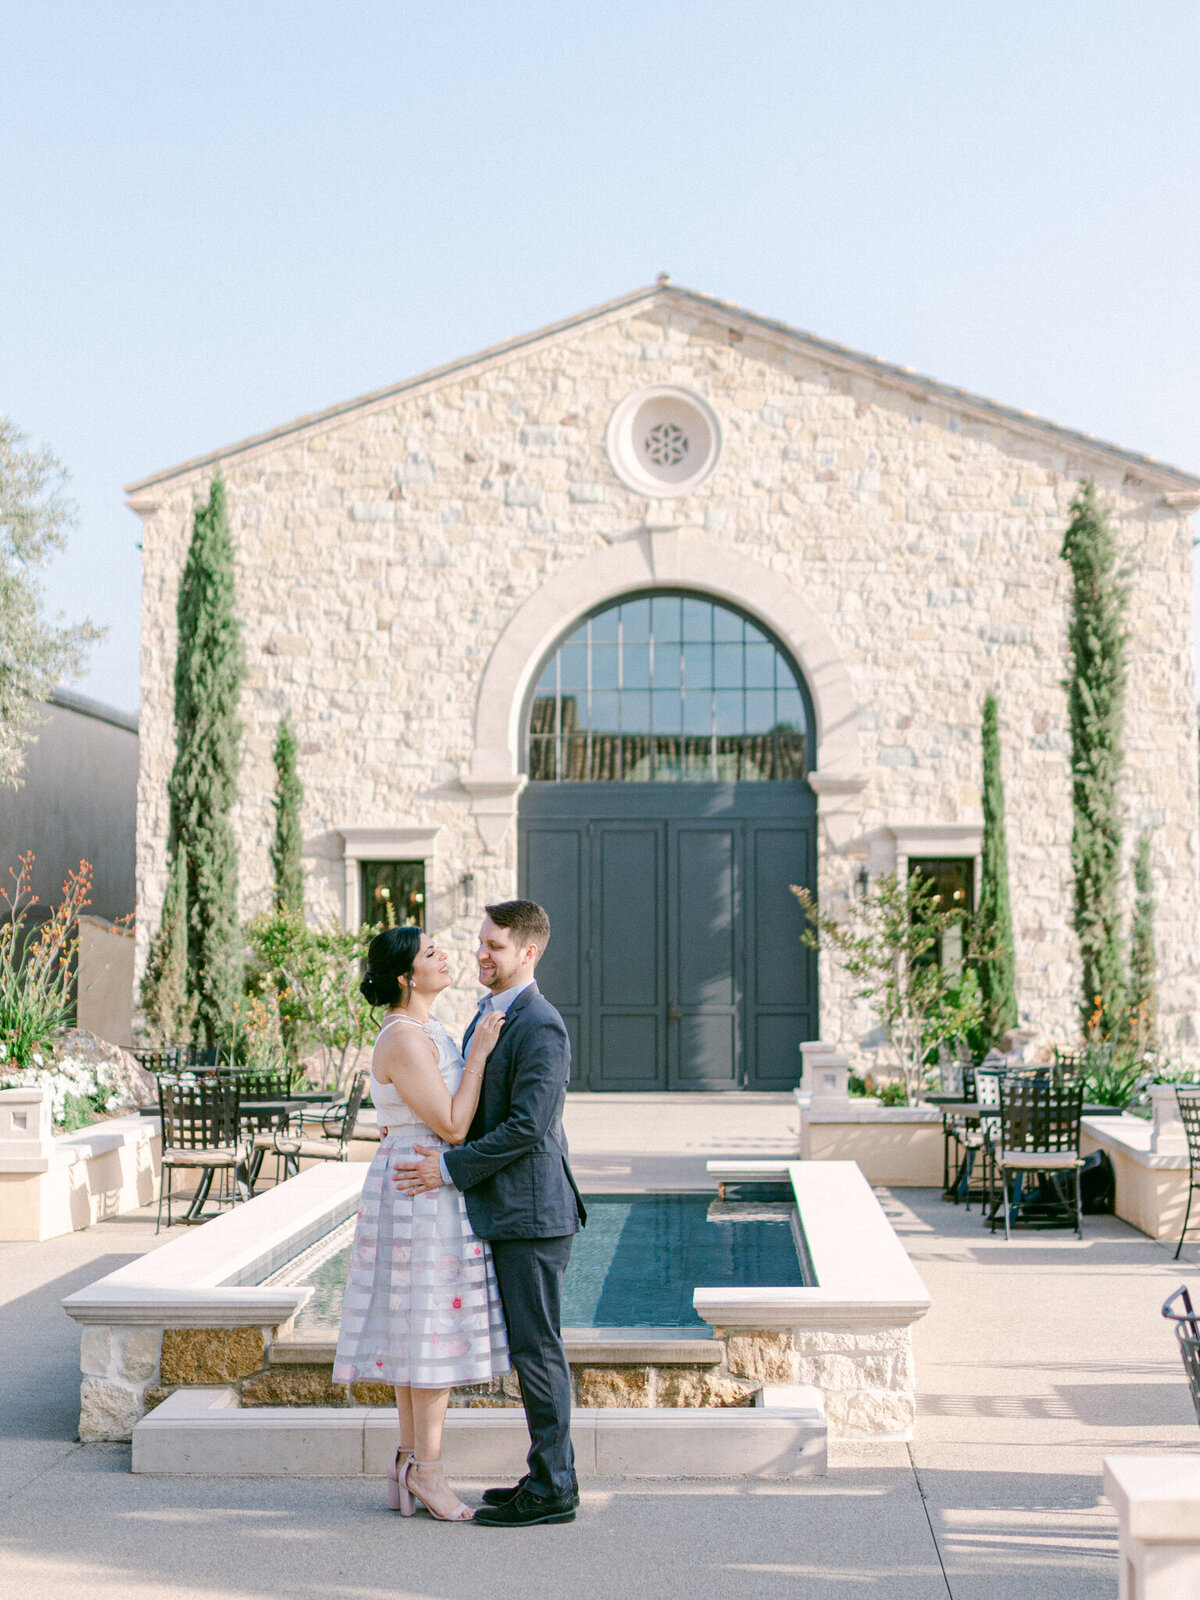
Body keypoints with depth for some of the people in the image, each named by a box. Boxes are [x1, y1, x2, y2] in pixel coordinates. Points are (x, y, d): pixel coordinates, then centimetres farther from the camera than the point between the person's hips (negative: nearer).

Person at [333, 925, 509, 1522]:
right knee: (434, 1330, -5)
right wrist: (478, 1053, -17)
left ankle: (410, 1464, 18)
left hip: (425, 1192, 10)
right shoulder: (404, 1040, -18)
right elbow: (451, 1127, -20)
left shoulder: (421, 1031, 13)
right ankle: (427, 1472, 3)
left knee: (420, 1332, 12)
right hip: (423, 1191, -10)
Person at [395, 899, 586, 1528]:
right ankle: (549, 1475, 23)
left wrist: (450, 1169, -19)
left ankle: (552, 1490, 5)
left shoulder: (540, 1027, -17)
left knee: (537, 1347, -3)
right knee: (529, 1346, 14)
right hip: (505, 1212, 10)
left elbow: (527, 1127, -23)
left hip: (530, 1213, -10)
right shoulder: (489, 1014, 15)